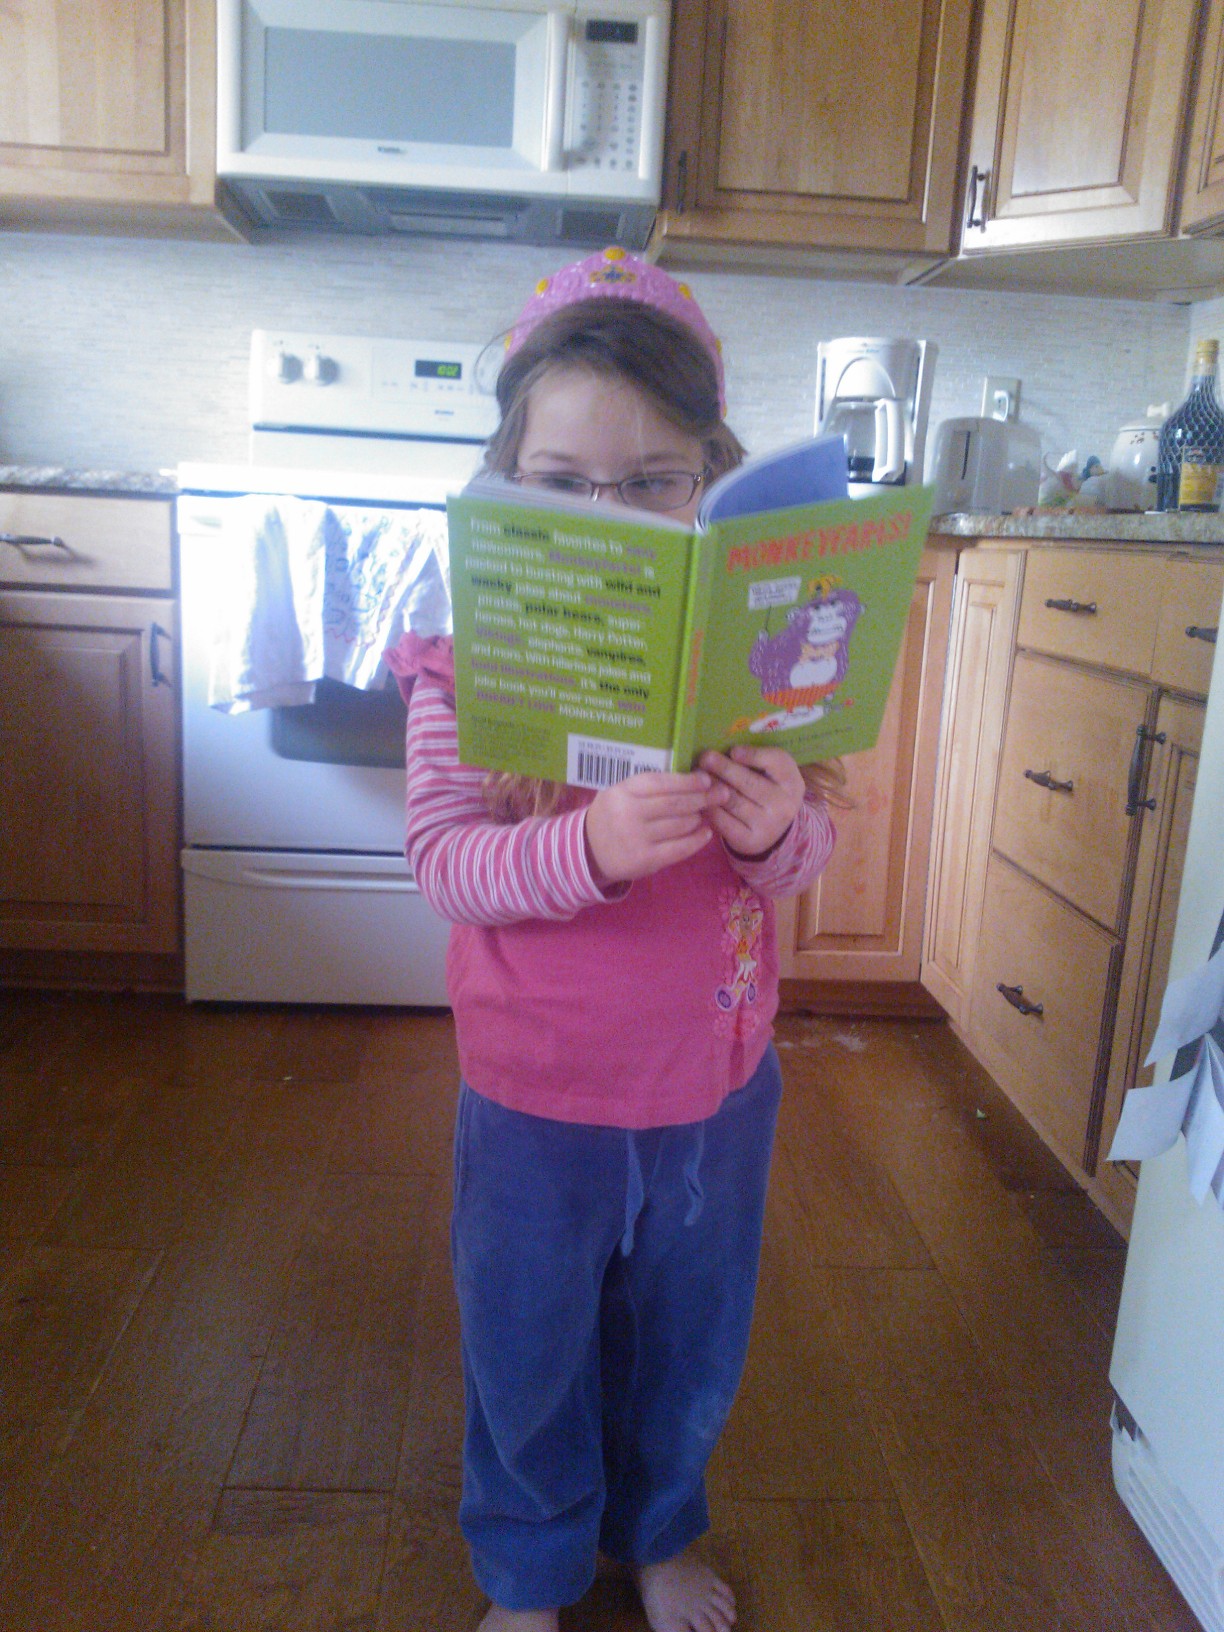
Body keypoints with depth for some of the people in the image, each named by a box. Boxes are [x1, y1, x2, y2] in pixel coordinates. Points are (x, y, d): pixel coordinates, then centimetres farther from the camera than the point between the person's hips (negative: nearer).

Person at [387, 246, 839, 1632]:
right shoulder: (467, 646, -14)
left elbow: (801, 857, -4)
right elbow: (441, 863, -19)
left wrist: (781, 829, -28)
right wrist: (590, 847, -37)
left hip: (715, 1077, 3)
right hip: (535, 1092, -2)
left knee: (688, 1341, 24)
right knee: (528, 1349, 19)